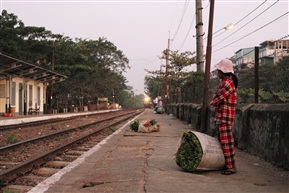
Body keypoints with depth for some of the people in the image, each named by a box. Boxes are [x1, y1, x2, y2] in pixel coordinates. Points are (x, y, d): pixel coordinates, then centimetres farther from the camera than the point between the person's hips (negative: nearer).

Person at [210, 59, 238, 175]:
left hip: (225, 117, -11)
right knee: (221, 140, 15)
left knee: (226, 142, -7)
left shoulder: (227, 83, -17)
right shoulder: (225, 82, 17)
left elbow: (217, 100, -17)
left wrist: (212, 102, 2)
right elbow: (216, 96, 20)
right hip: (221, 117, 11)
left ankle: (231, 166, -2)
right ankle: (225, 163, 24)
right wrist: (214, 102, 1)